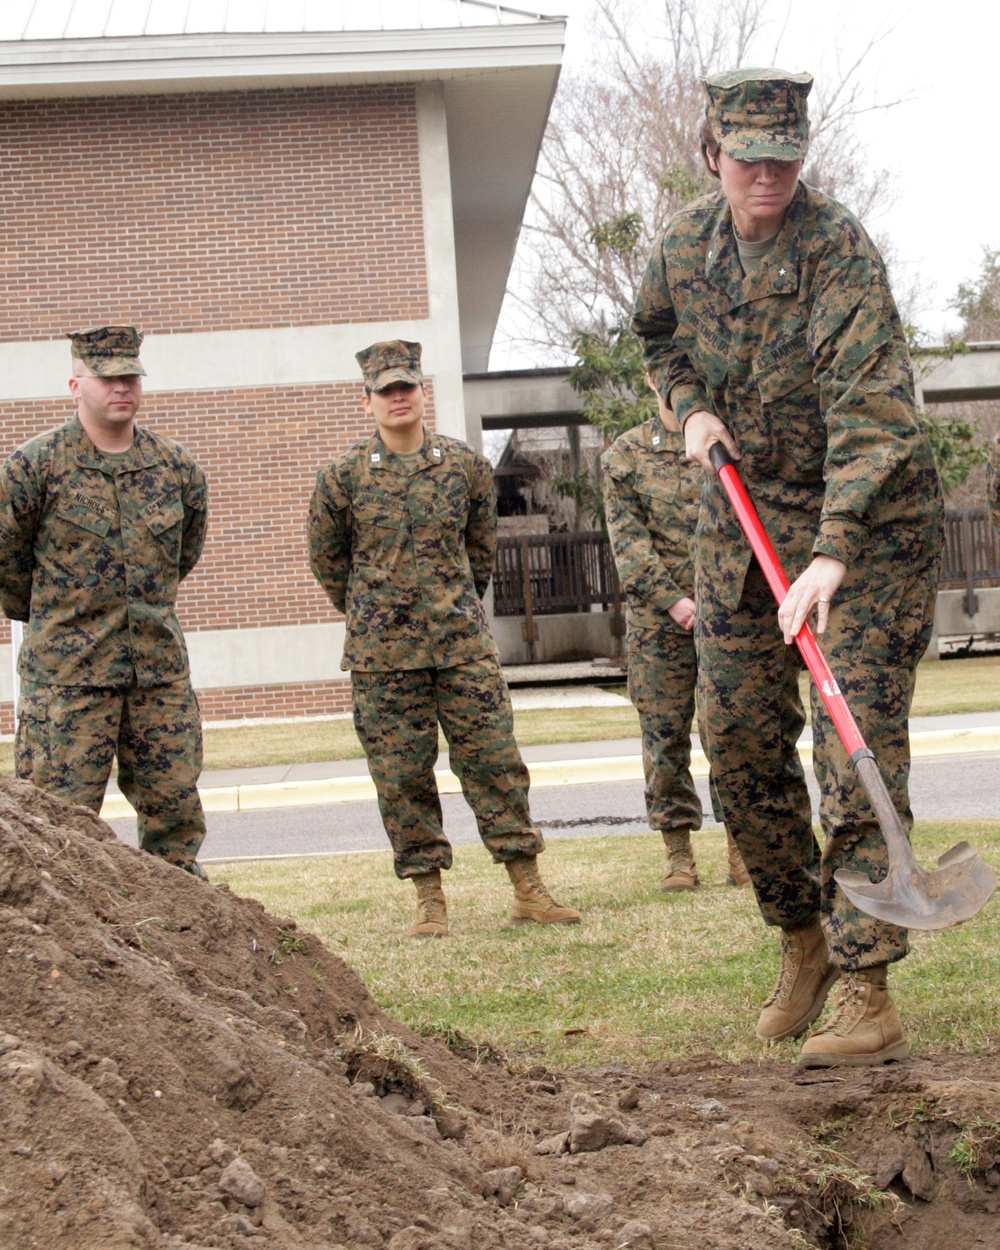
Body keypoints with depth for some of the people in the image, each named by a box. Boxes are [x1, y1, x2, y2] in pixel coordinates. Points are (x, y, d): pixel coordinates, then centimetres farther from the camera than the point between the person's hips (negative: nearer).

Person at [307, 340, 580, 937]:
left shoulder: (467, 464, 3)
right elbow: (328, 558, 12)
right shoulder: (343, 476, -2)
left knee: (496, 759, 0)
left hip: (464, 643, 1)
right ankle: (430, 896, 11)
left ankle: (528, 888, 6)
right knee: (402, 775, 1)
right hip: (382, 654, -1)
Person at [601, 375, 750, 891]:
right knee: (664, 734, 2)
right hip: (658, 616, 0)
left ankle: (740, 848, 9)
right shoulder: (624, 455, 6)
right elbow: (628, 539, -1)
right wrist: (672, 600, -11)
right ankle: (678, 853, 11)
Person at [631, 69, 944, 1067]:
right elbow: (655, 332, 24)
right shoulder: (687, 245, 0)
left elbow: (871, 412, -31)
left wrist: (832, 554, -42)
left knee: (857, 747, -12)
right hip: (744, 516, 6)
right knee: (739, 745, 8)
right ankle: (804, 938, 27)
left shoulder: (839, 251, -20)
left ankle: (866, 993, -10)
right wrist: (689, 406, 3)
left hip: (865, 520, -6)